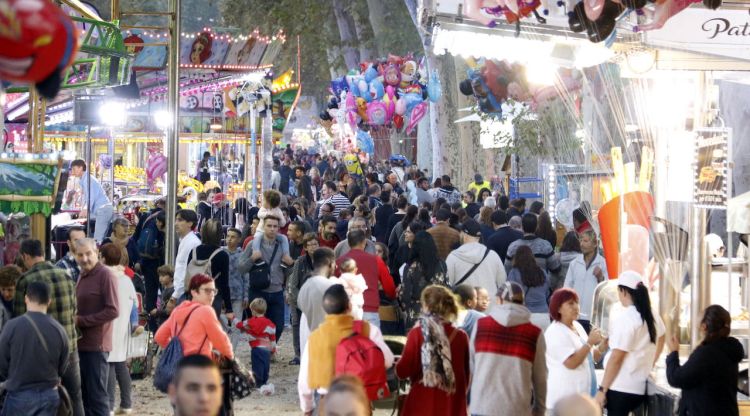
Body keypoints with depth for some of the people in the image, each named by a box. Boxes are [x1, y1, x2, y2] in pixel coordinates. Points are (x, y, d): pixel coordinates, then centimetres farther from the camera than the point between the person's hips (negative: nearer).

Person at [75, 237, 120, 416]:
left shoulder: (105, 275, -10)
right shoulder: (83, 275, 16)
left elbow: (113, 311, -16)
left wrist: (81, 321, -14)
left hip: (96, 345, -9)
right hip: (82, 343, 9)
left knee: (97, 395, -5)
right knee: (84, 394, 12)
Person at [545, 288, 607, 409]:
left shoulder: (578, 326, 14)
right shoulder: (555, 332, -12)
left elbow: (591, 358, 19)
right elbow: (571, 362, -22)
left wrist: (602, 345, 0)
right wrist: (590, 342, -19)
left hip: (583, 394, 9)